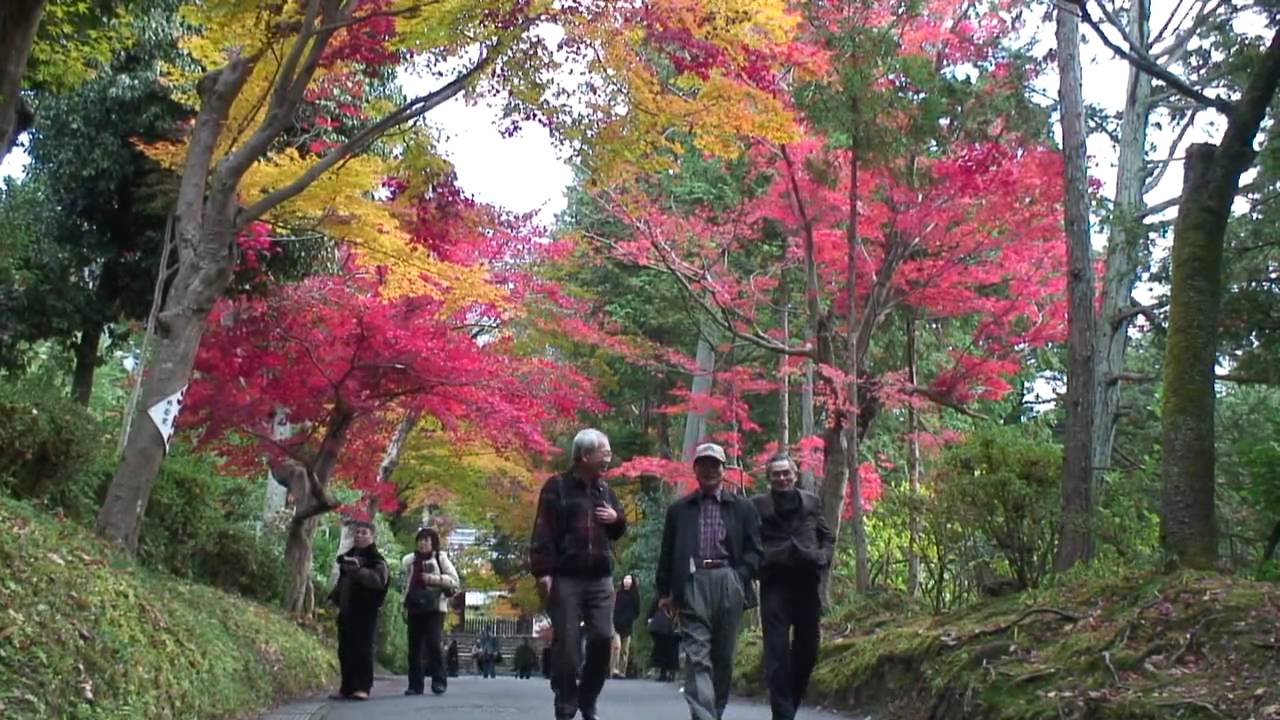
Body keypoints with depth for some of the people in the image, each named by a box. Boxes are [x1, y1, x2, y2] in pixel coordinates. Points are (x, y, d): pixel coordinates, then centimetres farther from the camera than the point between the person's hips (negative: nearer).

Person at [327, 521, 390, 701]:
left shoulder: (376, 559, -5)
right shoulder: (347, 556, 19)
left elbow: (379, 579, -23)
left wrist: (360, 570, -35)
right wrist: (334, 597, 19)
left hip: (365, 611, -7)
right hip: (346, 610, 7)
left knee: (363, 649, -10)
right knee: (345, 650, 7)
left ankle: (362, 687, -10)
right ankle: (347, 688, 14)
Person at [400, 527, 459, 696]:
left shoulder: (441, 558, 3)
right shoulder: (410, 561, 15)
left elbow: (454, 580, -2)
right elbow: (406, 585, 20)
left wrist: (433, 578, -13)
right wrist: (405, 606, 14)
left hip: (435, 607, -4)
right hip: (414, 609, 4)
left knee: (433, 642, -15)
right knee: (414, 647, 3)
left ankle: (439, 681, -7)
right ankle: (415, 684, 8)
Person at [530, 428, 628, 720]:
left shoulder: (605, 490, 15)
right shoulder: (557, 487, -2)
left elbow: (618, 531, 27)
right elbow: (543, 532, -8)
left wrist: (617, 518, 4)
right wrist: (542, 571, -16)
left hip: (600, 579, 5)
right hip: (566, 579, -5)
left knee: (603, 638, -3)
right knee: (566, 645, -3)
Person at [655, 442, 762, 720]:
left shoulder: (743, 508, 13)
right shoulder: (679, 509, 15)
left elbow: (754, 550, 9)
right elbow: (667, 552, 14)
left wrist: (739, 578, -6)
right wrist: (664, 591, 8)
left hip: (728, 584, 1)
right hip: (692, 584, -1)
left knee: (724, 657, 7)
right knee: (697, 658, -12)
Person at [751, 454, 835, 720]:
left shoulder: (812, 502, 13)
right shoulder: (757, 505, 4)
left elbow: (828, 537, 17)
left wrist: (823, 557, -1)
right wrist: (762, 561, -13)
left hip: (807, 584, 3)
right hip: (775, 585, -3)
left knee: (807, 650, 9)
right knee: (777, 652, -6)